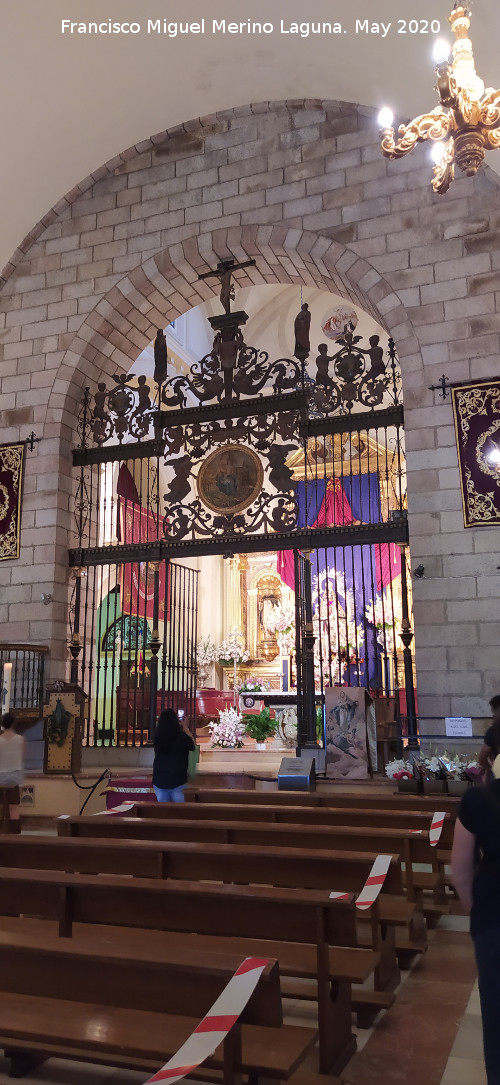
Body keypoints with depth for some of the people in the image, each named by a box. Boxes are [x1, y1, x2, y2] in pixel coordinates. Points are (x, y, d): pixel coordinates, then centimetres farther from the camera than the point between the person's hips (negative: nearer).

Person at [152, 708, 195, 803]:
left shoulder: (158, 737, -5)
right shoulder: (182, 737, -15)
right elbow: (192, 746, 4)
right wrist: (185, 730, 13)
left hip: (159, 780, 3)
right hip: (177, 780, -3)